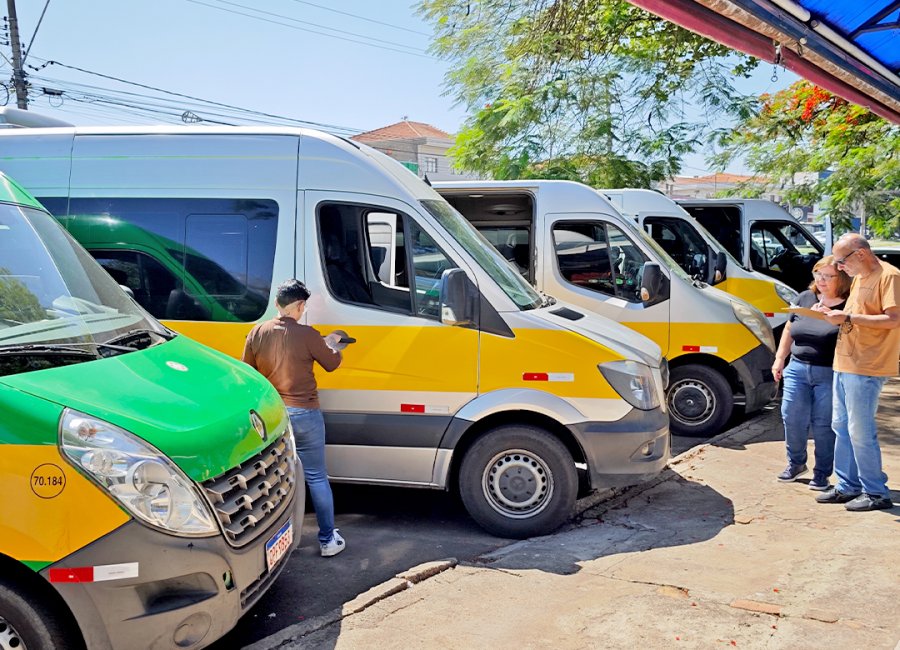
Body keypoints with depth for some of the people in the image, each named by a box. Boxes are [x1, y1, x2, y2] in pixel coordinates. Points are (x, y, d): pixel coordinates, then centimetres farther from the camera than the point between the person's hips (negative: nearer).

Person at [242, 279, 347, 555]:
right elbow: (331, 363, 2)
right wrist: (332, 344, 22)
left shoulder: (257, 333, -1)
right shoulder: (306, 334, -12)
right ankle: (328, 539, 12)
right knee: (317, 478, 7)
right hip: (304, 414, -3)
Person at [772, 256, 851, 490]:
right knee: (792, 418, 6)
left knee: (824, 424, 3)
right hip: (798, 368, 4)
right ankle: (796, 463, 27)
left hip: (830, 374, -4)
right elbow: (789, 330, 18)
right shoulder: (804, 298, 8)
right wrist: (779, 359, 16)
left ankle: (822, 473, 18)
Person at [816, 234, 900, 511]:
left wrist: (849, 317, -19)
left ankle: (876, 493, 5)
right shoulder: (859, 279, 18)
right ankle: (847, 486, 21)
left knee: (861, 431, -6)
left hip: (866, 368, -9)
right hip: (844, 363, 10)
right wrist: (836, 315, 6)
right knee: (841, 427, 12)